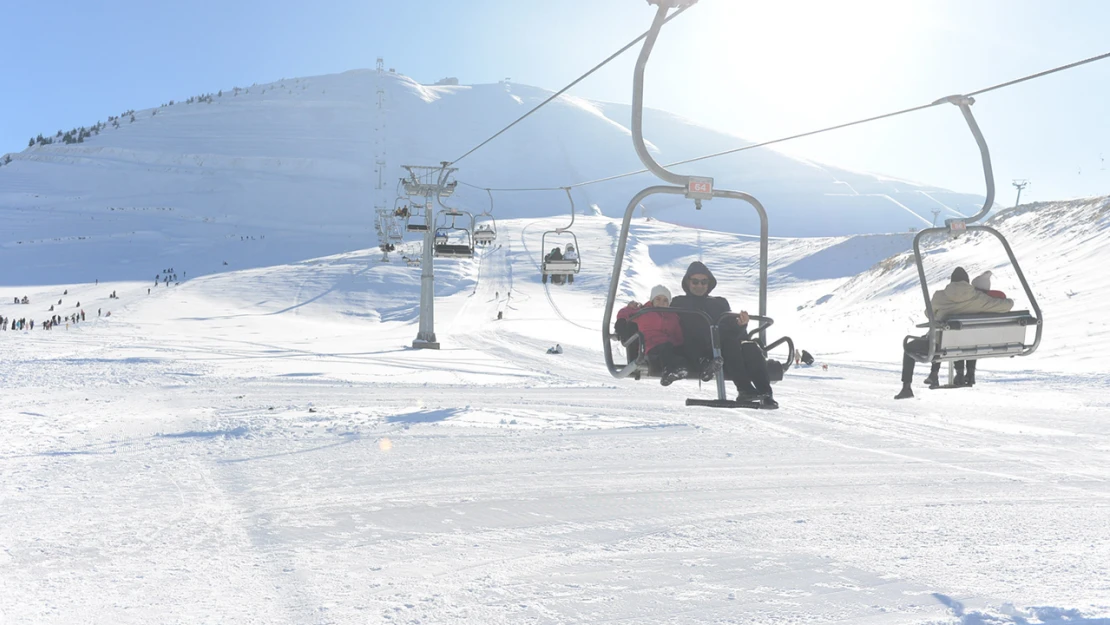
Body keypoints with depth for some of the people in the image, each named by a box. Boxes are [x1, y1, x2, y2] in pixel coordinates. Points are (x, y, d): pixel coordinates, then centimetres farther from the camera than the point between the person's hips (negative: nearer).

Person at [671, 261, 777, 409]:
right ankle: (745, 389, -46)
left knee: (751, 347, -29)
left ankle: (765, 393, -40)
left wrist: (741, 325, -10)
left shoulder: (720, 303, 30)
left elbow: (733, 329, 17)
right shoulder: (679, 303, 20)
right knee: (730, 345, -35)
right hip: (701, 354, -4)